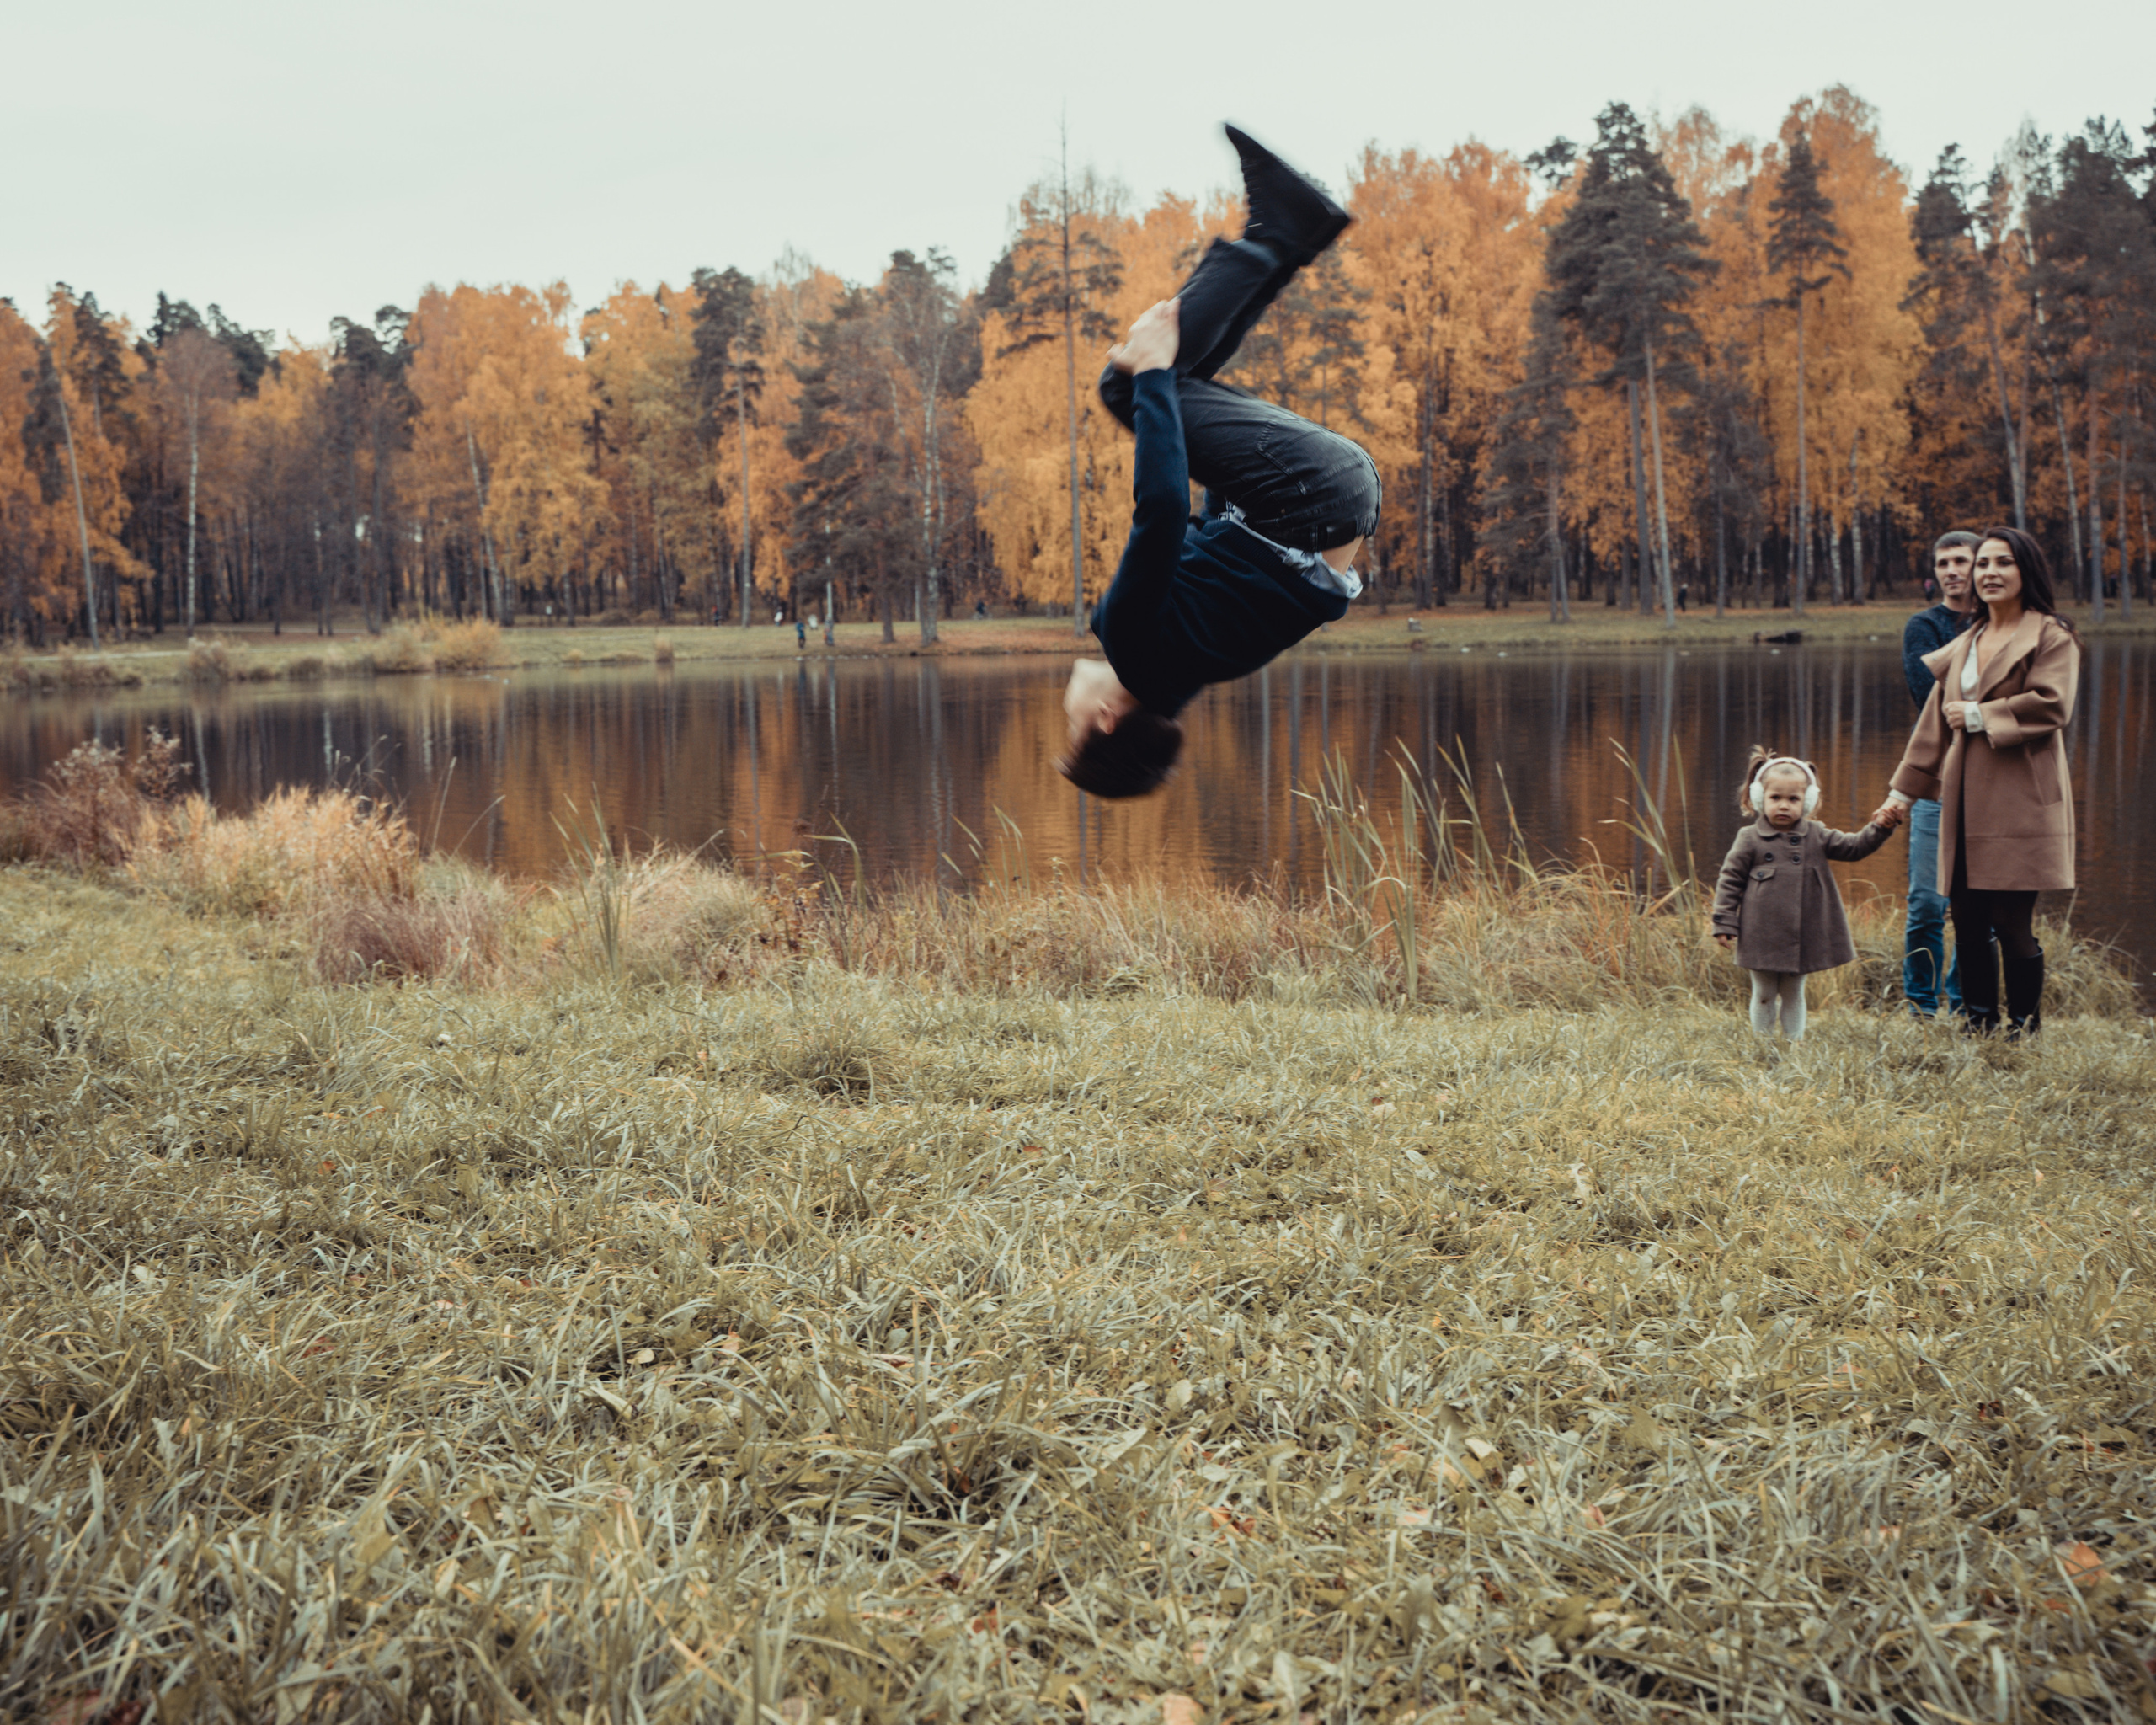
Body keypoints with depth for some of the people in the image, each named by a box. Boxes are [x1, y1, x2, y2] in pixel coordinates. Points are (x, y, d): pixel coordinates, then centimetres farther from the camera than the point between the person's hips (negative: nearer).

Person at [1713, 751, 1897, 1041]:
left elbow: (1854, 847, 4)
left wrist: (1880, 828, -13)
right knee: (1764, 995, 8)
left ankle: (1795, 1040, 22)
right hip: (1762, 937, -3)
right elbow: (1730, 880, -1)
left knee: (1794, 995, 14)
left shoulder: (1816, 837, 6)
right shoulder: (1750, 840, -3)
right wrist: (1725, 923, -6)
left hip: (1802, 938, 3)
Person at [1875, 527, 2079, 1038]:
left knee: (2012, 926, -6)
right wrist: (1903, 789, 20)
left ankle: (2024, 1035, 6)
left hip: (2019, 799, -6)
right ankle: (1977, 1033, 15)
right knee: (1967, 924, 6)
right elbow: (1936, 724, 22)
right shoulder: (1964, 645, 20)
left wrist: (1979, 716, -8)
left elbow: (2051, 706, -15)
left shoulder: (2051, 637, -1)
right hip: (1965, 802, 6)